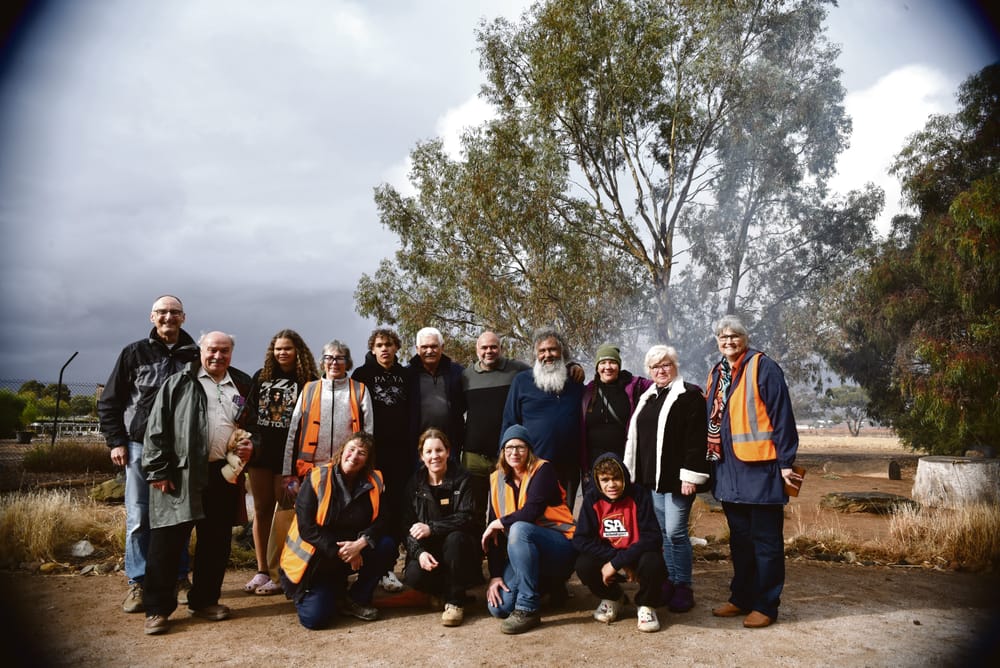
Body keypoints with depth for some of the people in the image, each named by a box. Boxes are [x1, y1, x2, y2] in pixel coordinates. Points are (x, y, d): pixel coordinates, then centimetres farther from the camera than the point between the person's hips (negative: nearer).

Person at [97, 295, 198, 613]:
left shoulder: (194, 356, 4)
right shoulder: (135, 353, 2)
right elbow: (109, 402, 5)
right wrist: (116, 442, -2)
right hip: (141, 446, -1)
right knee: (138, 517, 3)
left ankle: (180, 578, 21)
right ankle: (138, 583, 15)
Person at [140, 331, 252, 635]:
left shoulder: (242, 386, 13)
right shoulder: (178, 384, 2)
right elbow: (157, 429, -2)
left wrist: (251, 447, 1)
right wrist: (159, 471, -8)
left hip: (225, 474, 4)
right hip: (183, 474, -3)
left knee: (216, 541, 11)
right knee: (167, 541, 0)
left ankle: (204, 600, 25)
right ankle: (157, 608, 12)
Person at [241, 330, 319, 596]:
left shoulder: (308, 381, -1)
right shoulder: (261, 376, 10)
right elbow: (248, 411, 13)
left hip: (290, 455, -4)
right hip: (261, 453, 4)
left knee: (286, 509, -4)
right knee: (262, 510, 8)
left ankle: (277, 572, 3)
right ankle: (262, 570, 16)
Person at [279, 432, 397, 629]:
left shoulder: (374, 482, -3)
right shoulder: (316, 478, -14)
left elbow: (380, 521, -9)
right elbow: (306, 527, -17)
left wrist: (360, 543, -29)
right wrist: (339, 552, -22)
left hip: (355, 552, 4)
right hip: (315, 560, -4)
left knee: (387, 545, -21)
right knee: (315, 617, -21)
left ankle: (356, 599, -2)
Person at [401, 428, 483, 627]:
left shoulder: (462, 479, -6)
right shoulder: (415, 483, 2)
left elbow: (467, 518, -18)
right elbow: (408, 525, -3)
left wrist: (431, 528, -27)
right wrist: (419, 552, -21)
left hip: (461, 547, -2)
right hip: (429, 550, 2)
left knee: (455, 538, -35)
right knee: (413, 576, -27)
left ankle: (455, 600, -15)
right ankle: (443, 591, 7)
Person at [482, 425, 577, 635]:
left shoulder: (543, 470, -9)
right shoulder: (497, 479, 5)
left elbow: (531, 512, -24)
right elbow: (494, 533, 0)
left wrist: (498, 523, -10)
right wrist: (495, 575, -7)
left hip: (560, 546, -5)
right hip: (523, 553, 6)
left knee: (519, 529, -34)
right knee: (498, 606, -15)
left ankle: (527, 609, -24)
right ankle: (544, 585, 16)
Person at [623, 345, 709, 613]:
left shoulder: (689, 395, -6)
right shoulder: (647, 397, 16)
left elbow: (696, 438, -14)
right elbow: (636, 436, 21)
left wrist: (690, 475, -19)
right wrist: (635, 472, 16)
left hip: (676, 477, -7)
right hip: (652, 477, 7)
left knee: (675, 531, -5)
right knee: (663, 532, 13)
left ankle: (683, 586, 9)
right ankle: (669, 581, 23)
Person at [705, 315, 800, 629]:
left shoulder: (763, 367, -9)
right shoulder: (716, 373, 13)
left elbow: (781, 415, -12)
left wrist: (786, 462, -14)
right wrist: (711, 462, 16)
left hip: (759, 467, -7)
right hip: (728, 468, 7)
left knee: (765, 540, 4)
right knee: (739, 538, 17)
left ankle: (765, 606, 15)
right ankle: (741, 598, 29)